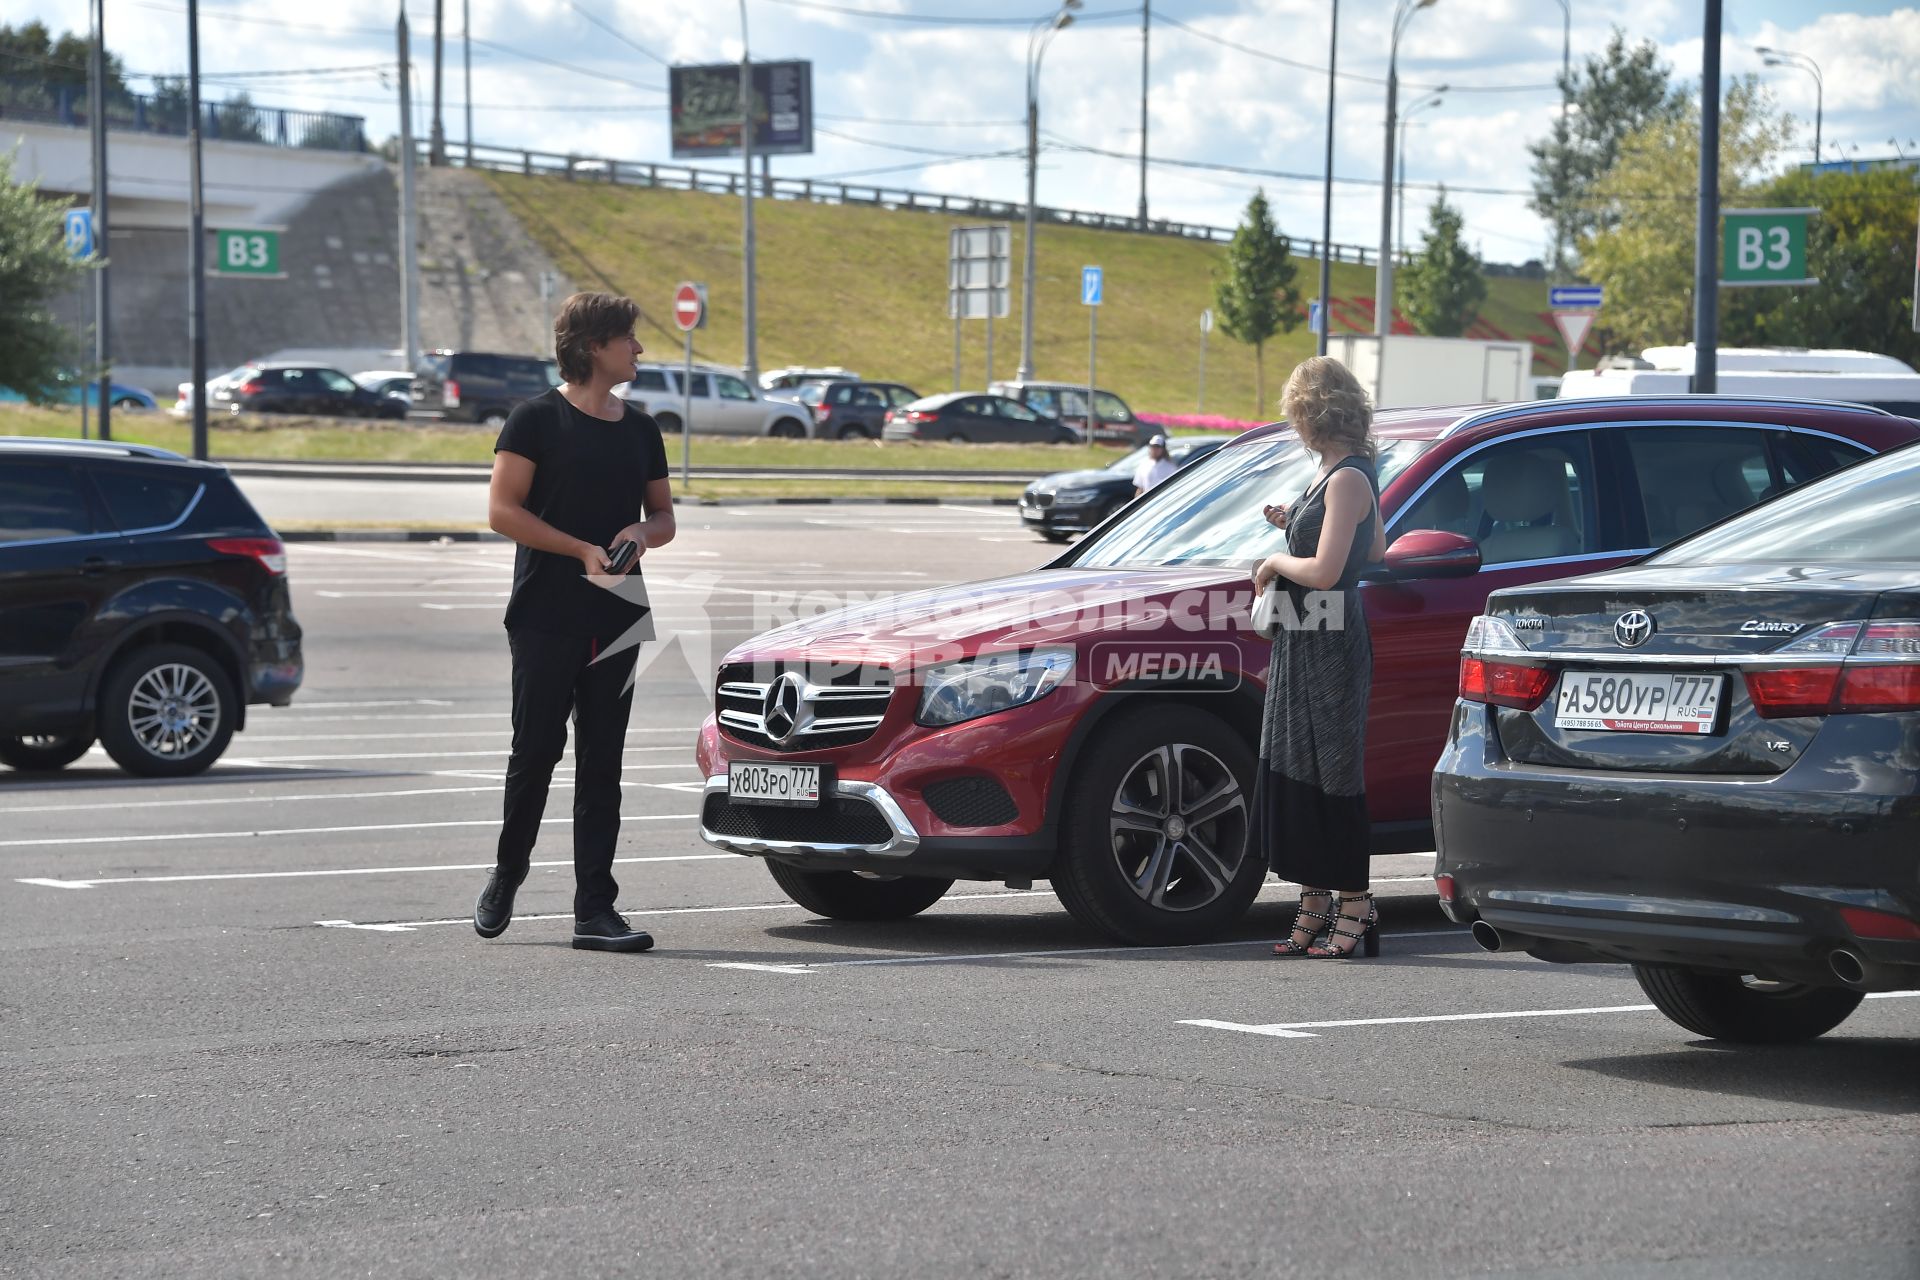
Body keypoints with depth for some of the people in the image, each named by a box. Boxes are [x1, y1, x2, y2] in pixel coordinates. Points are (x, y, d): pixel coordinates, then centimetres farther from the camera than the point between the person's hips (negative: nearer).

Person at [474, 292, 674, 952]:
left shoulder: (639, 428, 14)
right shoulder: (538, 419, -3)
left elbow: (664, 516, 20)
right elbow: (503, 509, -9)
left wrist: (642, 532, -4)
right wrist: (583, 550, -16)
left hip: (615, 620, 5)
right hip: (545, 617, -5)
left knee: (602, 764, 2)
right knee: (536, 750, -2)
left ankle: (595, 909, 1)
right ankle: (506, 876, 20)